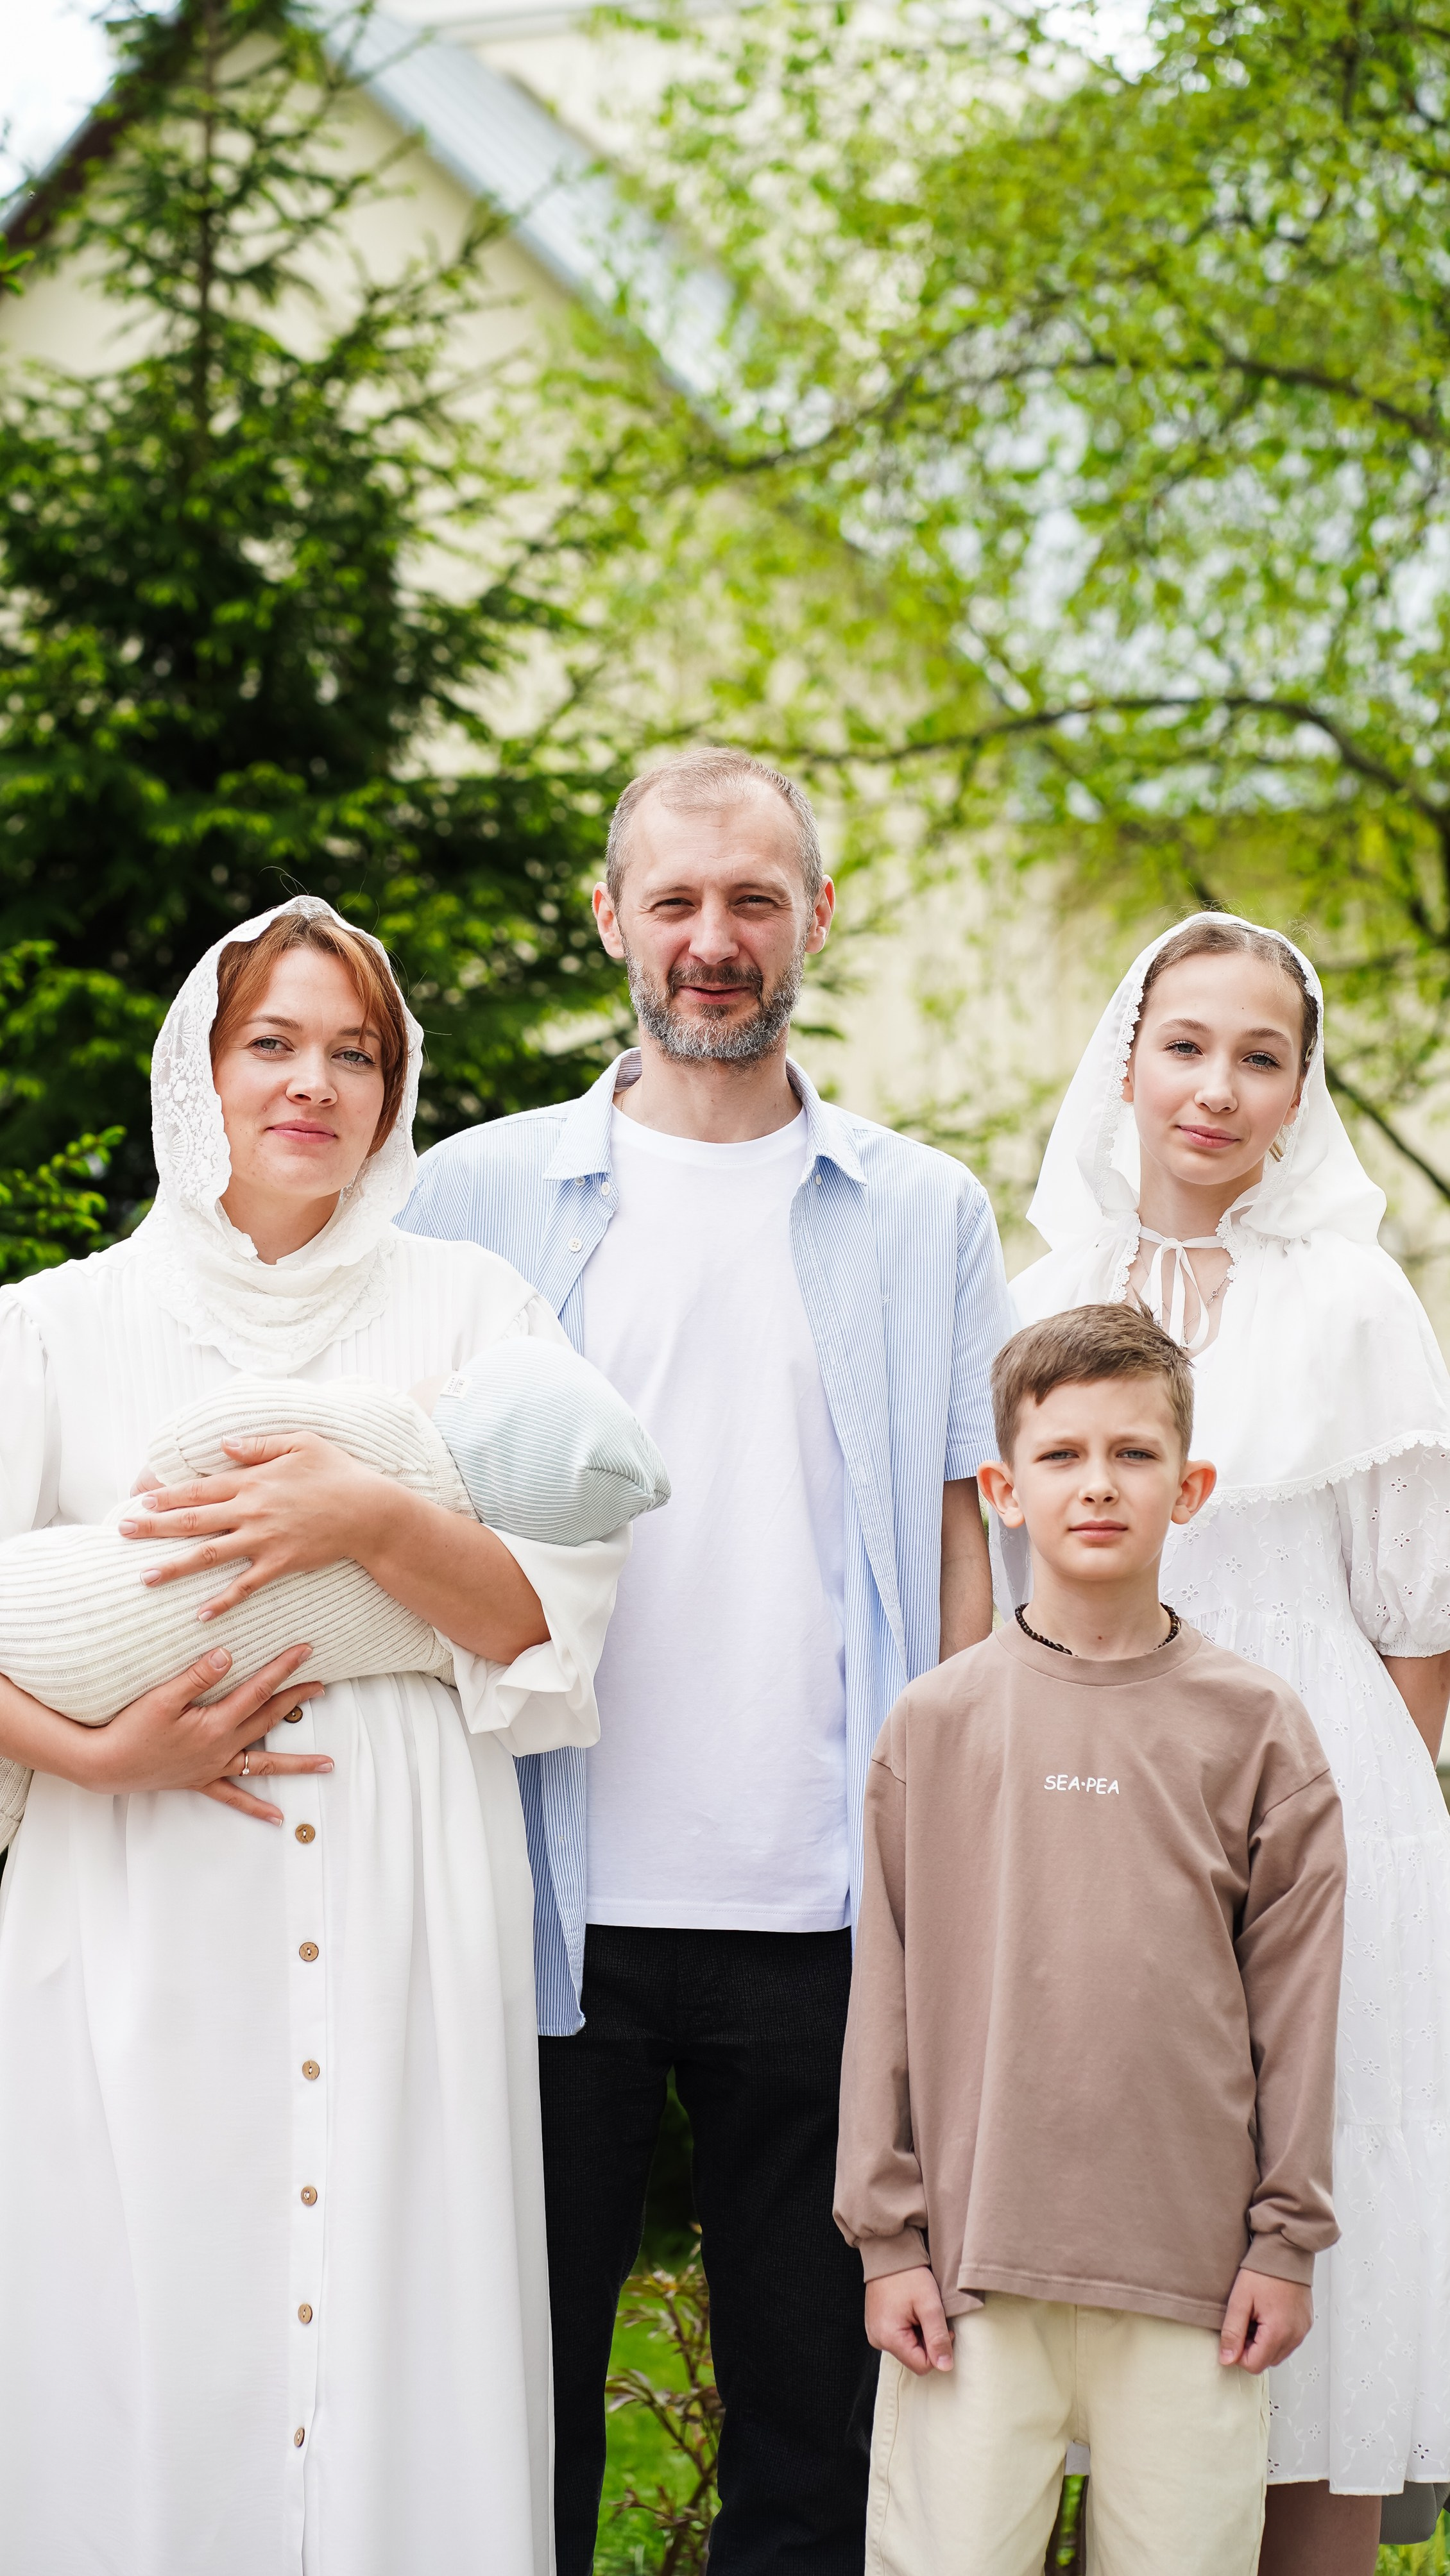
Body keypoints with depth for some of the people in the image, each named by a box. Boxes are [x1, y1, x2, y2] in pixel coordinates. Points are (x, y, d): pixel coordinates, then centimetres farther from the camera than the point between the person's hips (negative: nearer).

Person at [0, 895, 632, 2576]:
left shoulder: (470, 1309, 11)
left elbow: (559, 1618, 1)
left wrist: (373, 1522, -14)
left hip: (404, 1931, 0)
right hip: (143, 1936, 0)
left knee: (397, 2335, -2)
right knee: (143, 2353, -2)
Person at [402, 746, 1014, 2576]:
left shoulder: (925, 1217, 9)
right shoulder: (474, 1197, 7)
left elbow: (963, 1545, 8)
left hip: (823, 1909, 1)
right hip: (551, 1903, 0)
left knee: (817, 2395, 8)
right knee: (519, 2395, 6)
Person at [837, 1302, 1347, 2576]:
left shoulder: (1255, 1727, 4)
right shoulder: (935, 1725, 4)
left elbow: (1295, 1998, 5)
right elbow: (888, 1994, 5)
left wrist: (1286, 2237, 2)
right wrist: (887, 2233, 2)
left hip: (1191, 2276, 0)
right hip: (973, 2262, 0)